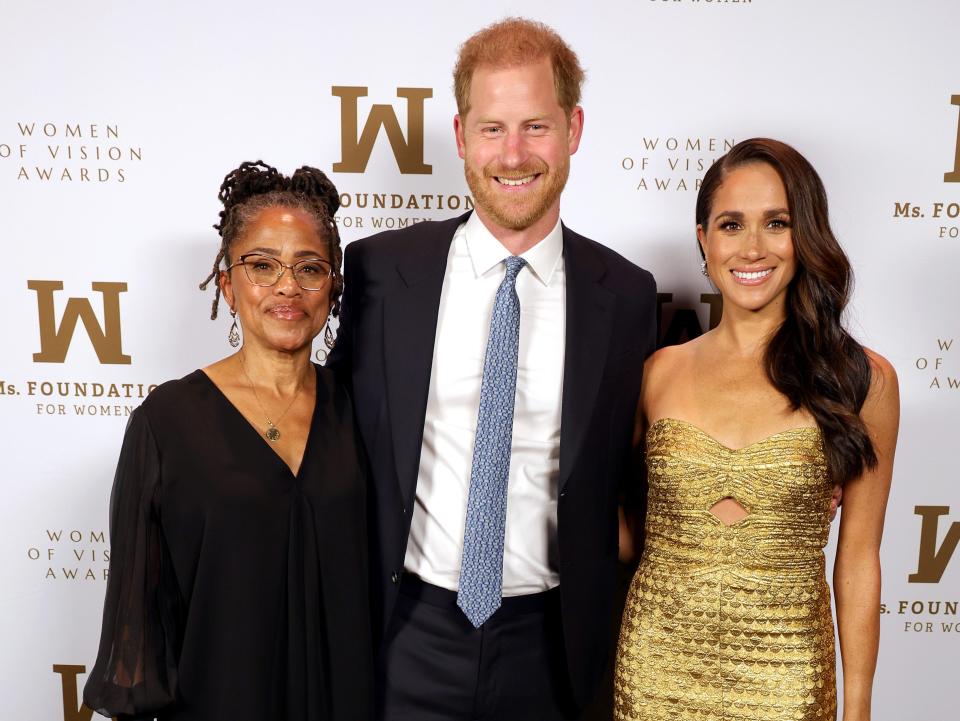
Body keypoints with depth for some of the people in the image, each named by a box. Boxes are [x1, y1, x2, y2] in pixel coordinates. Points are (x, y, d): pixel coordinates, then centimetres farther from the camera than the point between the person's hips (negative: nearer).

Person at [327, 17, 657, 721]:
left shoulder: (627, 295, -4)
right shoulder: (380, 268, -6)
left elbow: (623, 474, 6)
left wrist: (601, 625, -2)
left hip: (548, 643, 1)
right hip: (408, 634, 0)